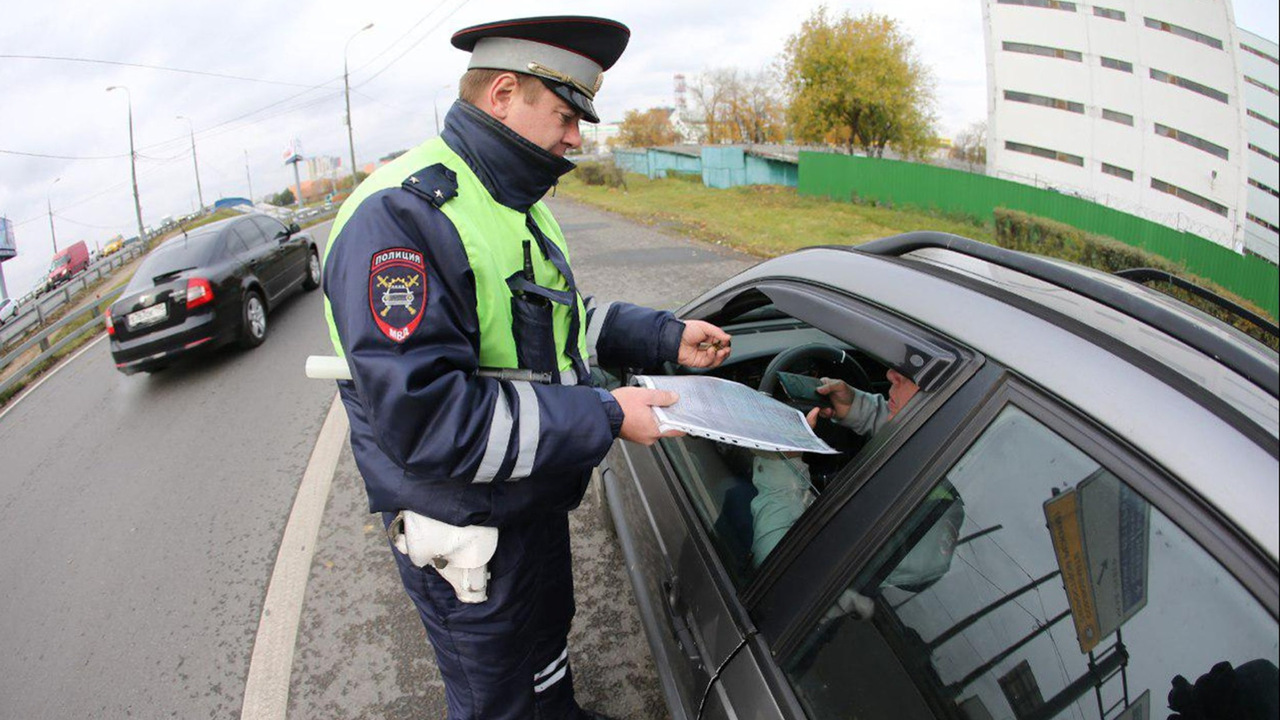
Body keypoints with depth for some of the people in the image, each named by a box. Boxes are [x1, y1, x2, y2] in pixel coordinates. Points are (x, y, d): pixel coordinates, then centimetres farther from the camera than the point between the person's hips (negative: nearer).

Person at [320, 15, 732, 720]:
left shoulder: (513, 201, 6)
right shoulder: (401, 214, -28)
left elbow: (558, 320, 16)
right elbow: (423, 417, -35)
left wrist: (664, 336, 3)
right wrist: (604, 417, -30)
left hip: (535, 501, 9)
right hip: (464, 534, -9)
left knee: (547, 640, 33)